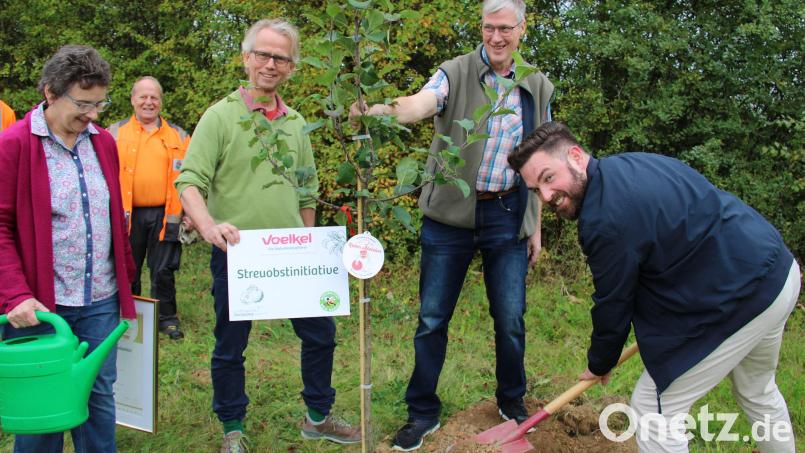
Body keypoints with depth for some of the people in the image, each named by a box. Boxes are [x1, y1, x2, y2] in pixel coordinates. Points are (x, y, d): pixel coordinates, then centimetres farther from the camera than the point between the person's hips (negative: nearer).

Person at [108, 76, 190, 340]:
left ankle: (167, 318, 18)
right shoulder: (115, 133, 7)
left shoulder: (178, 136, 9)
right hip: (127, 215, 0)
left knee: (163, 270, 5)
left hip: (165, 215, 0)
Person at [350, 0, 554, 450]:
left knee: (511, 319, 10)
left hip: (508, 215, 2)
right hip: (451, 214, -2)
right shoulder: (456, 73, -5)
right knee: (433, 318, 5)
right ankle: (423, 412, 22)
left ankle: (512, 401, 34)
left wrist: (536, 226, 9)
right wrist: (378, 109, -49)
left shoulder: (538, 88, 6)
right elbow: (421, 103, -27)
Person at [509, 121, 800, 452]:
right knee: (758, 391, 33)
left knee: (653, 408, -1)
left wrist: (599, 365, 8)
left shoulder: (605, 220, -23)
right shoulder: (631, 163, 6)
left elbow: (613, 307, -11)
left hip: (744, 296, -10)